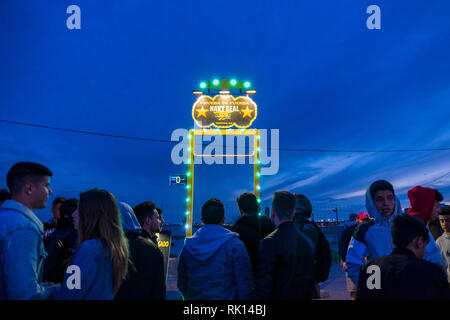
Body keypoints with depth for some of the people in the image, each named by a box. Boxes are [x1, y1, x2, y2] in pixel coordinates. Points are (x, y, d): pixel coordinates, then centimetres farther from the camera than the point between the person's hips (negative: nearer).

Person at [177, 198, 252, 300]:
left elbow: (181, 284, 7)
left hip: (195, 297, 4)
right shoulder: (235, 244, -12)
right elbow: (244, 282, -14)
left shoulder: (188, 246, -1)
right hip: (226, 296, -3)